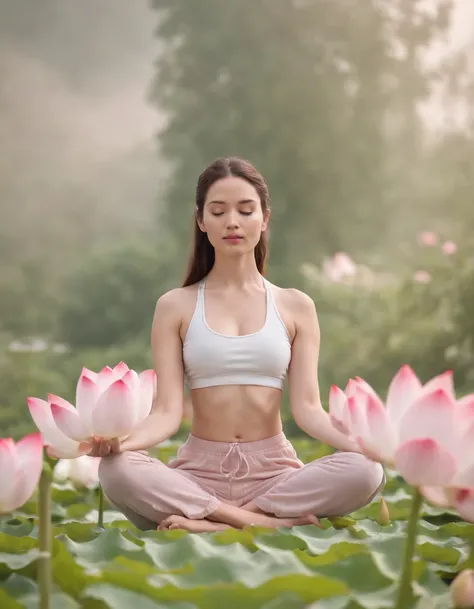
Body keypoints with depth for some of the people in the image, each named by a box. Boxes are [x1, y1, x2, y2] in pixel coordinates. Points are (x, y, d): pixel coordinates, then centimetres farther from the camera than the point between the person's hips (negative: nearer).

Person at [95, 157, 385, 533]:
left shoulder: (295, 306, 8)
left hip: (273, 469, 1)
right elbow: (168, 411, -3)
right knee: (116, 470, -32)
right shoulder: (175, 307, 6)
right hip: (200, 470, -1)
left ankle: (206, 521, -23)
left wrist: (359, 441, -21)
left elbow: (307, 408, 0)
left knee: (365, 472, -29)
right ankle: (270, 522, -26)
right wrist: (122, 441, -25)